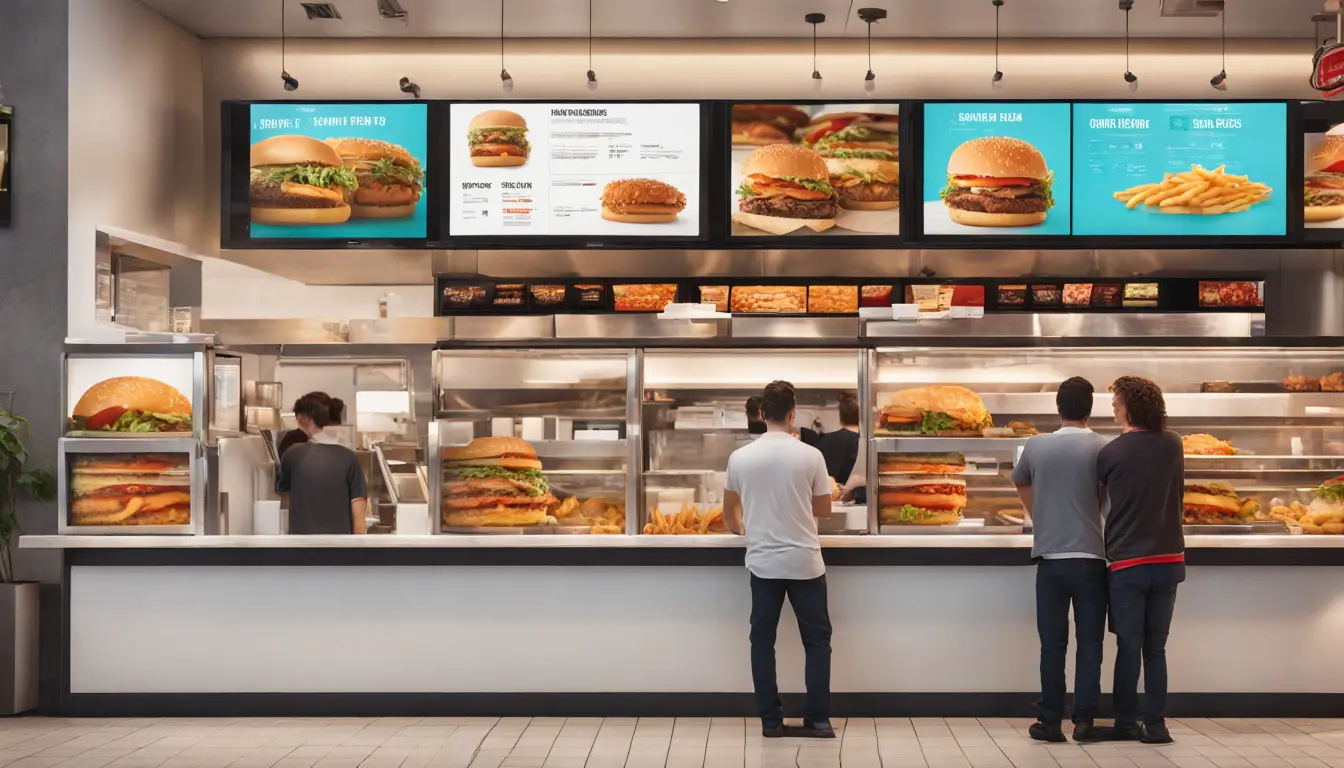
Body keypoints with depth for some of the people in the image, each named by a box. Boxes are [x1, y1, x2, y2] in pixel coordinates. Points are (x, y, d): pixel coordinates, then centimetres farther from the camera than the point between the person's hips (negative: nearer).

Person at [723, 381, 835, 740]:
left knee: (762, 640, 9)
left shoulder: (740, 457, -3)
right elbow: (824, 509, 3)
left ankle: (771, 721, 10)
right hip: (804, 562, -2)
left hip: (762, 563, 2)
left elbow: (730, 514, 12)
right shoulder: (810, 456, -9)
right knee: (817, 639, 9)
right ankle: (818, 719, 7)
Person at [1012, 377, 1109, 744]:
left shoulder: (1036, 446, 2)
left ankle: (1050, 721, 7)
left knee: (1053, 644, 6)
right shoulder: (1101, 448, -6)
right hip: (1090, 559, -1)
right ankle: (1084, 720, 5)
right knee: (1089, 644, 6)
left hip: (1050, 559, 2)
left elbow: (1020, 484, 20)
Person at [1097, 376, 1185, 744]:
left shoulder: (1110, 453, -8)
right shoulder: (1173, 445, 2)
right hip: (1168, 559, 3)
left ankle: (1126, 723, 10)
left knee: (1128, 647, 6)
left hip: (1127, 562, -3)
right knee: (1156, 648, 9)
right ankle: (1156, 724, 6)